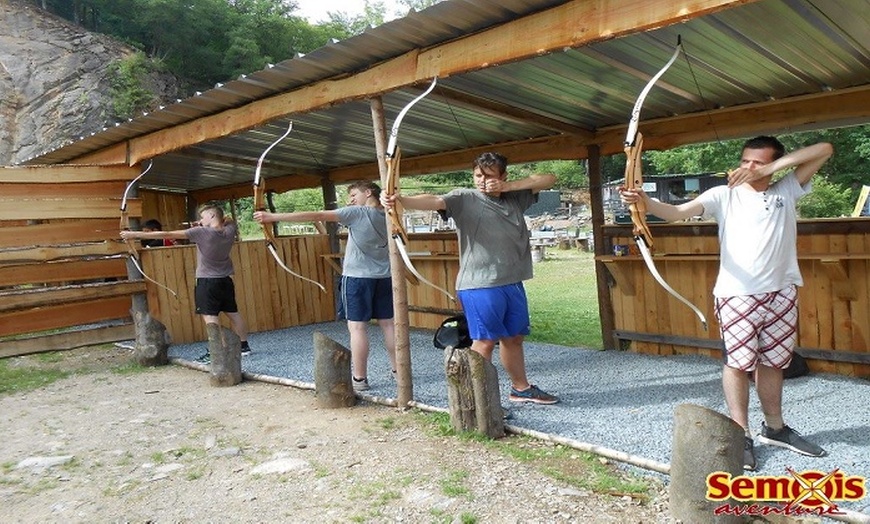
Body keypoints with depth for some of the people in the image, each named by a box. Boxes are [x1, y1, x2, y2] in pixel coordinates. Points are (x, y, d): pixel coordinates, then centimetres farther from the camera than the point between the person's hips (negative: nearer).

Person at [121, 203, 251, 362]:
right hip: (226, 280, 6)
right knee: (233, 313, 14)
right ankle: (244, 346, 21)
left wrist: (135, 234, -11)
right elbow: (229, 220, 27)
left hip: (207, 281, -6)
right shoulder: (229, 231, -1)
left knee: (210, 317, -8)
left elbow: (167, 234, -15)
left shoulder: (201, 232, -16)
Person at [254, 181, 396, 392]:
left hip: (357, 276, -6)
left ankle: (359, 378, -2)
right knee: (388, 323, 11)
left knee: (357, 326, -3)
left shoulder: (356, 213, -10)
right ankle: (397, 370, 17)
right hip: (383, 277, 6)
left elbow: (315, 216, -14)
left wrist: (273, 217, -14)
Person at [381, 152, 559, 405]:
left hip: (513, 283, 6)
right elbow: (434, 201, -21)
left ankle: (521, 388, 36)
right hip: (480, 285, -6)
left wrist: (506, 187, -4)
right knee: (485, 341, -5)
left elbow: (549, 179, 8)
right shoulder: (464, 198, -5)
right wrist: (399, 200, -40)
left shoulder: (516, 198, 11)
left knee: (514, 337, 19)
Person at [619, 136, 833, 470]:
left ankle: (774, 428, 29)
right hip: (736, 294, -3)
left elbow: (824, 150, 2)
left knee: (772, 362, 14)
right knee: (739, 362, -2)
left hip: (781, 293, 3)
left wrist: (768, 170, -8)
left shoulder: (787, 191, 9)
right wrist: (645, 202, -34)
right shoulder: (724, 195, 0)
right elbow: (679, 212, -13)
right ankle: (741, 434, 8)